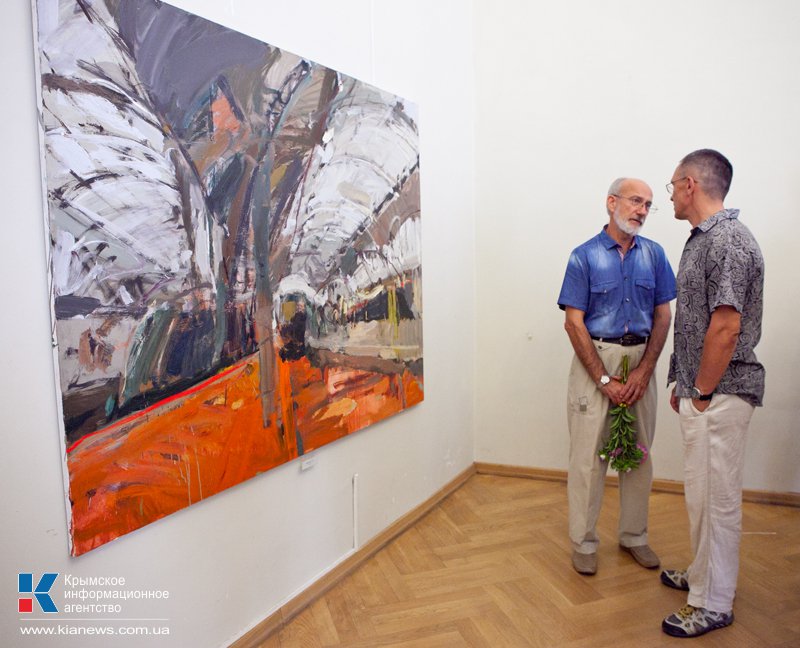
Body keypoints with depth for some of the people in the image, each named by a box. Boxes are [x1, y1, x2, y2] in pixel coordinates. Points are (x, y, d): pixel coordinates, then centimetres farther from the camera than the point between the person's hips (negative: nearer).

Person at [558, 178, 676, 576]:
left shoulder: (653, 254, 6)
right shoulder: (585, 256, -5)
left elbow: (663, 316, 6)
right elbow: (574, 323, -9)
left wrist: (644, 371, -6)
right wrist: (605, 380, -13)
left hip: (640, 360, 4)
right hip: (595, 358, -3)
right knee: (588, 454, 0)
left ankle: (634, 536, 28)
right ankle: (583, 542, 15)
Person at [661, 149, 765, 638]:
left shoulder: (729, 241, -18)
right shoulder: (702, 239, 13)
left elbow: (726, 328, -24)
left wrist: (702, 393, -15)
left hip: (719, 394, -10)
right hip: (699, 391, 10)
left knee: (716, 497, 3)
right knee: (701, 492, 21)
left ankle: (713, 604, 18)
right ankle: (703, 574, 38)